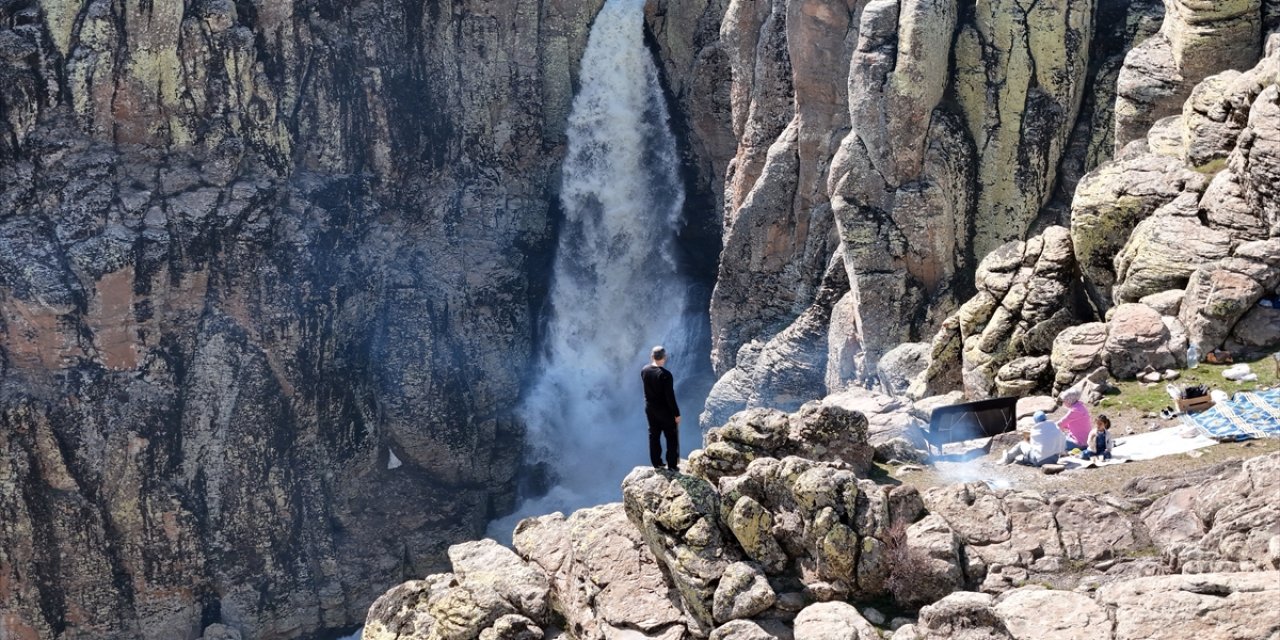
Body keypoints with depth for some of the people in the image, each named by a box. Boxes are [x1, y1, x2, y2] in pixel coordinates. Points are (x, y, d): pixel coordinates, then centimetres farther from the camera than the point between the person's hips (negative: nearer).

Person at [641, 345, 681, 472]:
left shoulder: (644, 370, -7)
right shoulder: (665, 375, -26)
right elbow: (670, 396, -21)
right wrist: (676, 413, -13)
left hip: (650, 409, 6)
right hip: (665, 410, -6)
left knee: (654, 436, 17)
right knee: (671, 437, 9)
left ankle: (656, 463, 25)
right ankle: (672, 465, 12)